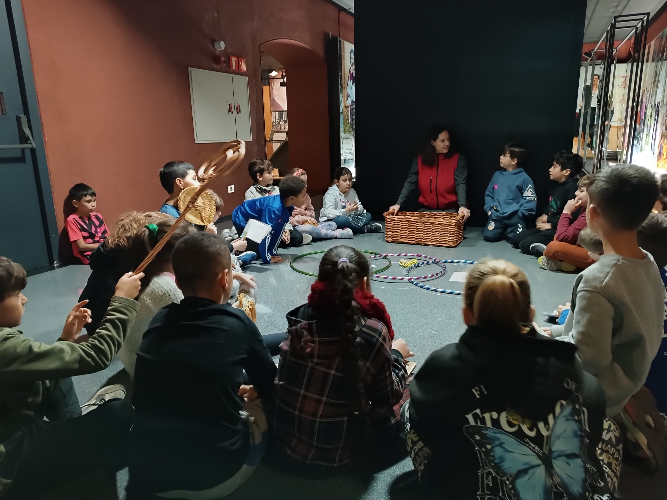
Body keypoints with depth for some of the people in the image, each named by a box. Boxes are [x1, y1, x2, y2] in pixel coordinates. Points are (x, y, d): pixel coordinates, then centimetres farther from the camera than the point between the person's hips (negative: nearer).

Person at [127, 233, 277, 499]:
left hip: (144, 470, 4)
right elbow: (268, 385, 4)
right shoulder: (237, 323, -14)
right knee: (262, 406, 17)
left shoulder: (159, 319, -4)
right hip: (215, 475, -3)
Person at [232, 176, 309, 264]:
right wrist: (267, 258, -32)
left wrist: (273, 252, -7)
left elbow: (278, 230, -6)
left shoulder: (289, 207, -15)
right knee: (258, 252, -11)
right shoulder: (274, 209, -41)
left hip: (256, 221, 8)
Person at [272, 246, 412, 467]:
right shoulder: (372, 331, -22)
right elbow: (387, 398, -9)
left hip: (286, 436, 5)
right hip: (341, 449, -5)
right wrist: (396, 355, 9)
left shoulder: (300, 317, -8)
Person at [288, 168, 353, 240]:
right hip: (296, 226, -8)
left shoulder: (305, 196, 17)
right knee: (308, 229, -42)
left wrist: (304, 213, -5)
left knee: (332, 224, 3)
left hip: (309, 224, 8)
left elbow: (312, 214, 18)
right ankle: (335, 234, -29)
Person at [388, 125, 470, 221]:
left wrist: (462, 206, -28)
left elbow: (460, 184, -11)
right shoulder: (419, 160, 5)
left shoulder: (457, 159, 1)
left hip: (450, 211, -1)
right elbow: (410, 183, -3)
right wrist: (399, 204, -17)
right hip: (425, 210, 1)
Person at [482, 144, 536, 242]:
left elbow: (530, 200, -6)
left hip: (515, 217, -3)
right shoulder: (497, 175, 10)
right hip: (497, 215, 3)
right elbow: (488, 194, 17)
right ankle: (502, 231, 16)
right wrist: (489, 209, 4)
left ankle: (509, 232, 14)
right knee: (488, 236, -15)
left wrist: (519, 214, -12)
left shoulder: (524, 178, -4)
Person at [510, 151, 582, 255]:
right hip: (547, 227, 11)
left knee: (525, 245, -21)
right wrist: (544, 216, 4)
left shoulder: (572, 188, -19)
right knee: (515, 239, 8)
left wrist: (550, 224, -16)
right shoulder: (556, 188, 14)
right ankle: (549, 247, 3)